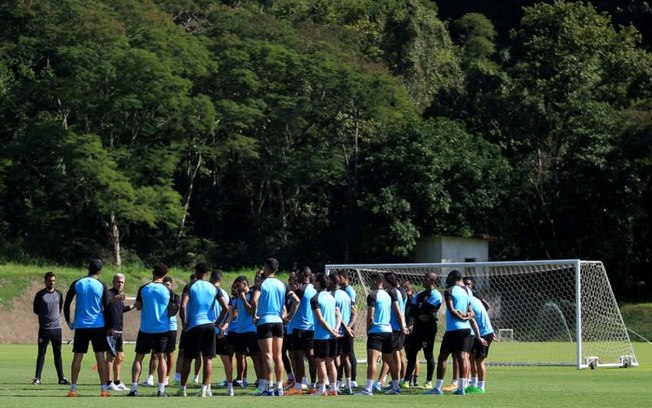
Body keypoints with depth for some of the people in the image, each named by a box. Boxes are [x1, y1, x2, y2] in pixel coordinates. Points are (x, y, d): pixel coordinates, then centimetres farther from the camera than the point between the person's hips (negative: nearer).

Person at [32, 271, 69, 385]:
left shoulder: (59, 294, 7)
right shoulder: (40, 294, -1)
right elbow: (36, 310, 7)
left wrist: (54, 316, 11)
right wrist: (45, 317, 8)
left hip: (56, 328, 2)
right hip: (44, 328, -2)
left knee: (58, 354, 6)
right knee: (41, 353, -1)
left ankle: (61, 378, 8)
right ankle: (37, 378, 2)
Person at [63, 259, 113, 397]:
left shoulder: (76, 284, 1)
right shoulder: (102, 286, -2)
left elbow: (66, 304, 2)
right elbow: (107, 308, -1)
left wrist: (68, 321, 15)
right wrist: (110, 327, 6)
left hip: (80, 326, 1)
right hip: (98, 326, -1)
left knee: (77, 357, 4)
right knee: (100, 357, 2)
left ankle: (73, 389, 1)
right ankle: (104, 388, 1)